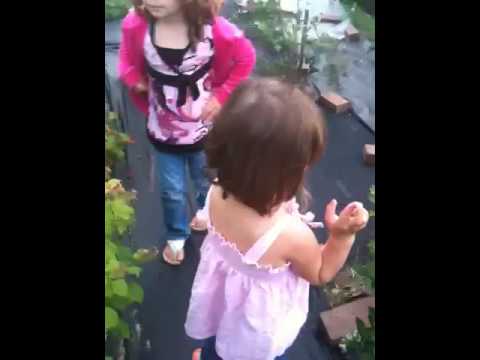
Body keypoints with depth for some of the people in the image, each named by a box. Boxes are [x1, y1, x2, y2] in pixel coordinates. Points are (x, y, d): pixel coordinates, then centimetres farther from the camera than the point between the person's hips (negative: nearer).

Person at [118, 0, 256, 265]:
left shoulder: (213, 28, -25)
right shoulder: (135, 24, -19)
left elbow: (245, 58, -7)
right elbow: (128, 62, 3)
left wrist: (221, 96, -10)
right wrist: (134, 79, -14)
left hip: (203, 128, 0)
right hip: (162, 130, 1)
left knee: (207, 183, 26)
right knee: (172, 192, 18)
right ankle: (176, 237, 47)